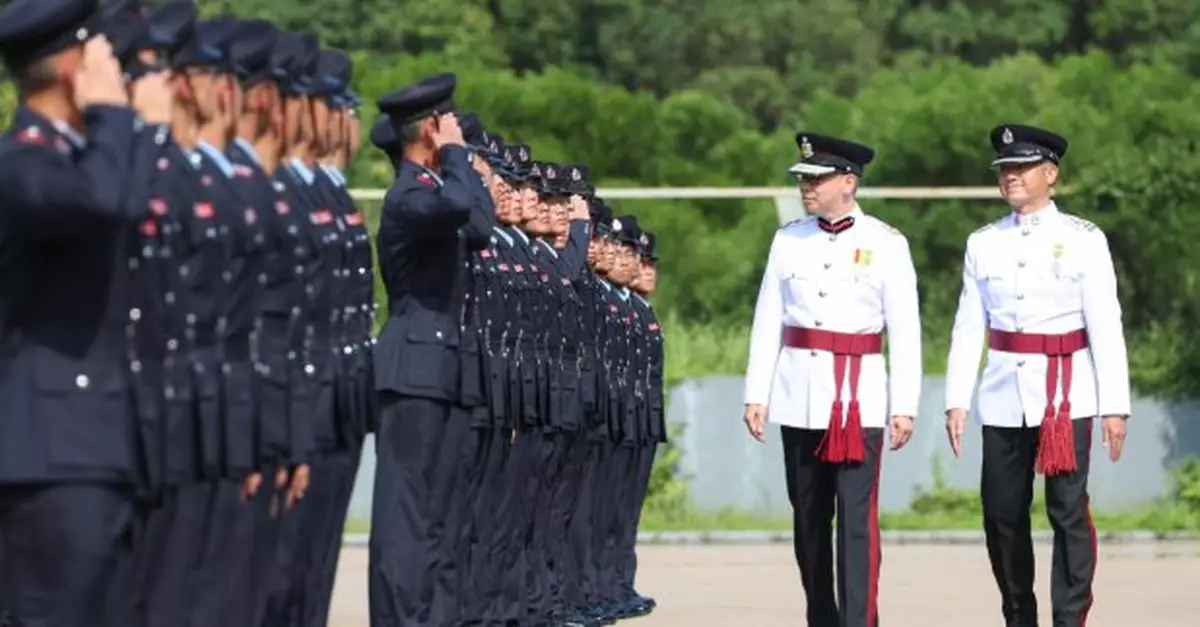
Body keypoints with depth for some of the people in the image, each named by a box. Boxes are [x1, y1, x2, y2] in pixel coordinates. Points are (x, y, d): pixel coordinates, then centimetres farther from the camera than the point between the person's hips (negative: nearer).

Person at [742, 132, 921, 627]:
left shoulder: (886, 244, -2)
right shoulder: (789, 239, 7)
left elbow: (905, 330, -3)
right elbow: (767, 321, 8)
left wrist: (905, 406, -7)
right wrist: (757, 394, 4)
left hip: (859, 398, -4)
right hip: (799, 395, 4)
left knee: (857, 516, -10)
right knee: (808, 519, 8)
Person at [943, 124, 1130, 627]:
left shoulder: (1084, 240, -2)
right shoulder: (983, 244, 8)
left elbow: (1106, 326, -5)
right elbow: (969, 327, 8)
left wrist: (1114, 405, -9)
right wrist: (957, 400, 2)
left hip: (1066, 393, -4)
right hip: (1005, 396, 4)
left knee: (1068, 509, -9)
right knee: (1002, 512, 6)